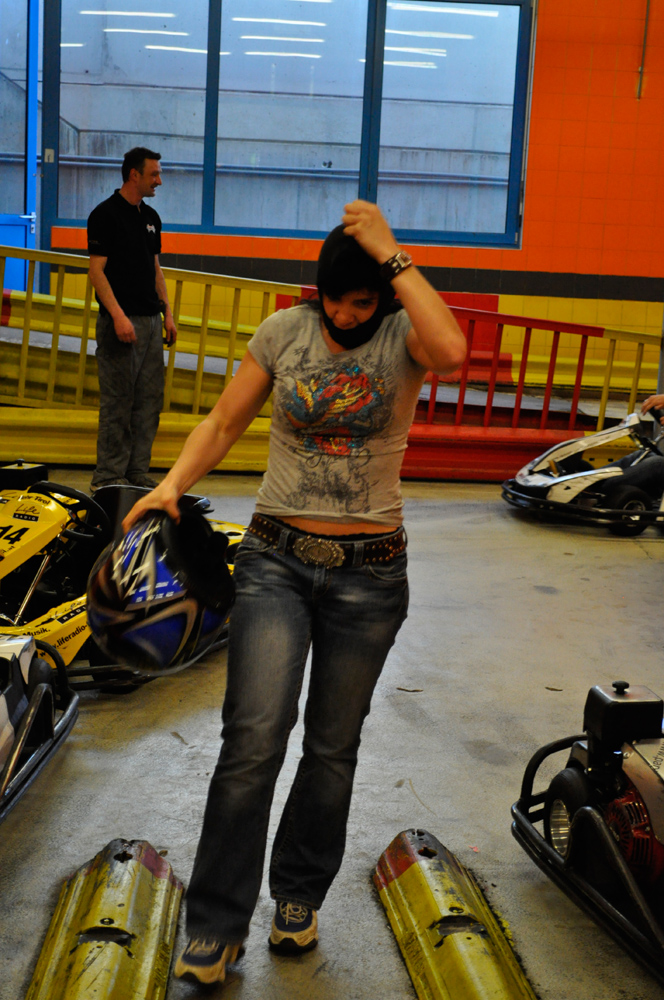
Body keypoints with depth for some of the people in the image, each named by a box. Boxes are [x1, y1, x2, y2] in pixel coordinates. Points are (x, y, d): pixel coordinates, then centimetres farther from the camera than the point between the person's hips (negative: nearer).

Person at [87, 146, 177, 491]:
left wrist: (167, 313, 14)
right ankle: (109, 476, 1)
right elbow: (97, 271, -11)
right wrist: (118, 316, -20)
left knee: (150, 401, 7)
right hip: (121, 320, -8)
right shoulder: (105, 214, -6)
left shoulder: (151, 217, 17)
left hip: (151, 320, 8)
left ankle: (138, 472, 14)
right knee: (118, 401, -5)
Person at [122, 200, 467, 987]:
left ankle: (299, 898, 34)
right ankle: (215, 925, 5)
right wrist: (172, 485, -9)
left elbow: (450, 352, -28)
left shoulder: (403, 336, -4)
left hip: (369, 573, 0)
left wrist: (390, 255, -21)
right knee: (254, 739, -12)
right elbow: (223, 425, 7)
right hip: (276, 560, 0)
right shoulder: (283, 332, 2)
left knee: (332, 748, 12)